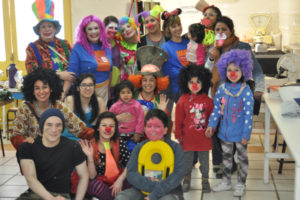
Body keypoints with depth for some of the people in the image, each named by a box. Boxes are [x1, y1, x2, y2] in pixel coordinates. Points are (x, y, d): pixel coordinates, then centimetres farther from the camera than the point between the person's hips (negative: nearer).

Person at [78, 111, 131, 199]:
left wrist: (120, 180, -18)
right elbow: (92, 176, -11)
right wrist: (90, 157, -25)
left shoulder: (119, 143, -3)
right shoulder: (91, 145, -10)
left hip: (118, 181, 2)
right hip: (100, 182, -1)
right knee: (94, 184, -34)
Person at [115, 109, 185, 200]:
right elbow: (131, 173, -4)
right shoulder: (139, 147, 4)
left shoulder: (175, 147, -1)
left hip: (169, 191, -3)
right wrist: (153, 186, -19)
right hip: (142, 190, 3)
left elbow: (178, 173, -11)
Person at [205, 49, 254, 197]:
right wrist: (211, 125, 0)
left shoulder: (246, 91, -15)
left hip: (240, 133, -4)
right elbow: (216, 109, 5)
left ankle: (241, 184, 28)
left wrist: (246, 134, -15)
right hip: (225, 131, 5)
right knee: (226, 157, 19)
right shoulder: (222, 89, -1)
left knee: (242, 157, 12)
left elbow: (248, 114, -15)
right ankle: (226, 182, 35)